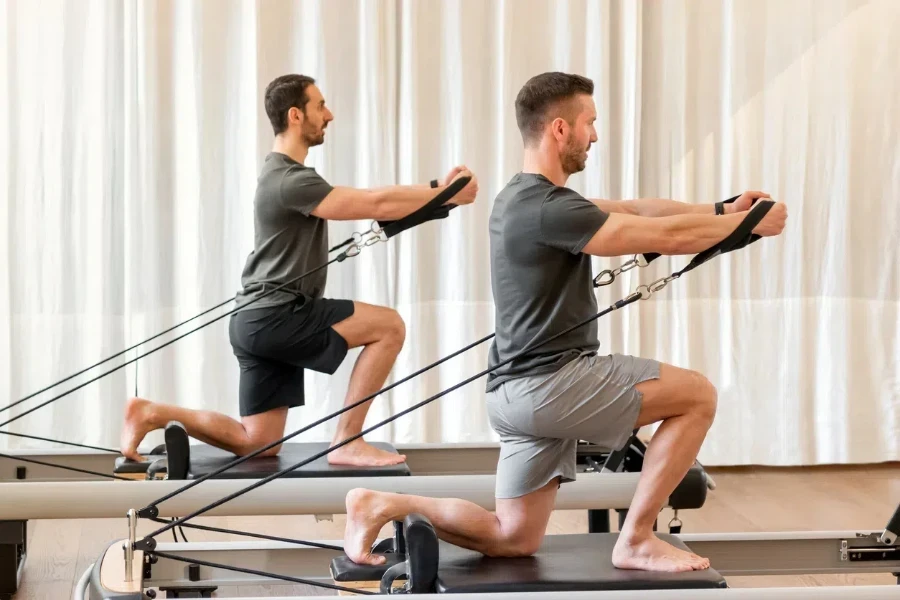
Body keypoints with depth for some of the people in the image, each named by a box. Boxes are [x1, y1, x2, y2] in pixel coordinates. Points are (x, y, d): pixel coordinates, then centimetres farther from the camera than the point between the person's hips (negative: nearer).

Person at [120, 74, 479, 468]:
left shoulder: (286, 174, 18)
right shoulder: (290, 180, -17)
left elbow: (366, 203, 16)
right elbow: (376, 205, -21)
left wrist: (437, 190, 7)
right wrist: (445, 195, -12)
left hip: (264, 321, 10)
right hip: (273, 317, -10)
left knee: (258, 443, 13)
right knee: (389, 326, -12)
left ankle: (152, 414, 12)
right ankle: (347, 442, -9)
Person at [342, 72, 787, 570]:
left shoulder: (526, 198, 14)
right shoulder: (547, 209, -19)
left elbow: (635, 210, 20)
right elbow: (666, 237, -16)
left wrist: (725, 210, 15)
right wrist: (749, 224, -3)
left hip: (525, 388, 10)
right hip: (549, 380, -10)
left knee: (514, 538, 15)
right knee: (697, 396, -6)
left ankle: (385, 504, 6)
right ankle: (636, 540, -3)